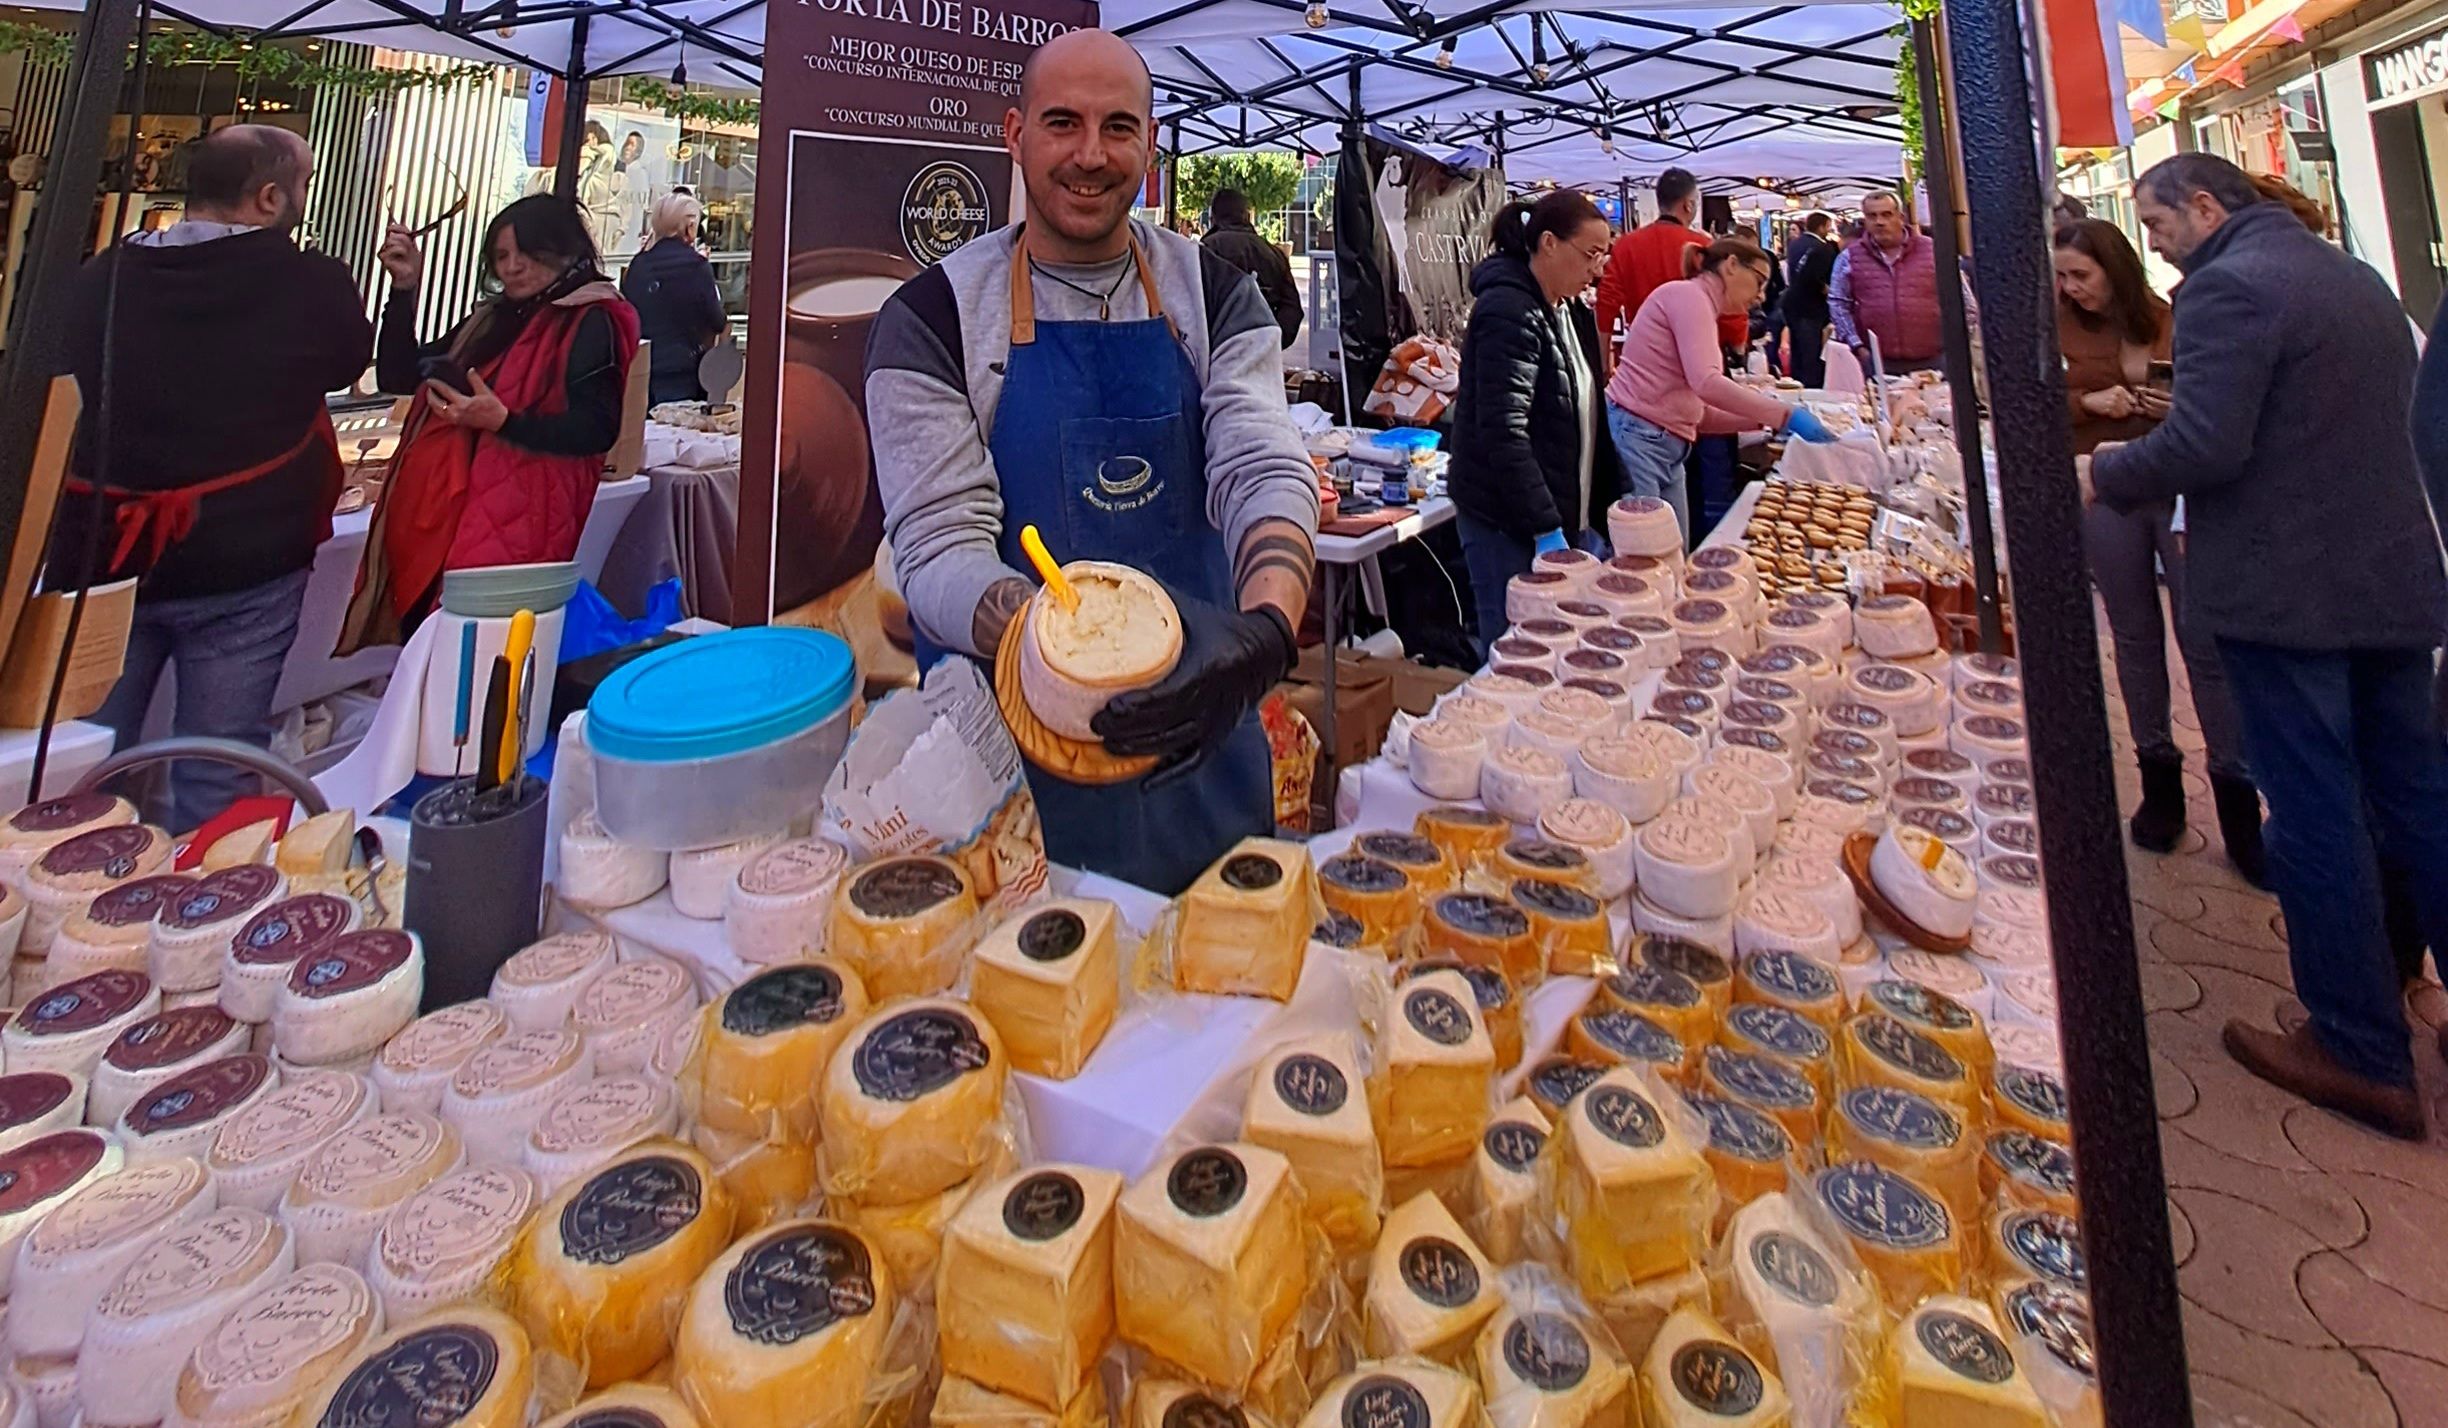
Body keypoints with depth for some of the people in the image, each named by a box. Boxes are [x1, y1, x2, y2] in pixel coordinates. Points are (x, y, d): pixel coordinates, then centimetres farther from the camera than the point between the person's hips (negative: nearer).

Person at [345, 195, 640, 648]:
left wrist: (502, 420, -22)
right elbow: (397, 377, 18)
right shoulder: (492, 318, 19)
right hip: (446, 512, 7)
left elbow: (598, 429, -13)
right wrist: (405, 287, 10)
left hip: (516, 525, -7)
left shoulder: (589, 324, -3)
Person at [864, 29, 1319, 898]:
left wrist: (1266, 628, -35)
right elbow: (937, 549, -16)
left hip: (1203, 739, 3)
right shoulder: (932, 318, -7)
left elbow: (1265, 472, -13)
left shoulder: (1215, 296, 1)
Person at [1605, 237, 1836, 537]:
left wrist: (1765, 420, 10)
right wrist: (1786, 415, -16)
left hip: (1666, 448, 10)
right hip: (1635, 438, -10)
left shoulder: (1699, 306, 23)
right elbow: (1705, 382, -21)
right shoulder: (1688, 293, -5)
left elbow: (1699, 412, 18)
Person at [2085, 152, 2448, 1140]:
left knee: (2315, 817, -1)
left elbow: (2203, 447, -22)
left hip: (2283, 595, -9)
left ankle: (2363, 1056, 10)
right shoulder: (2360, 279, 16)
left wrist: (2105, 475, -5)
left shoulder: (2227, 286, -13)